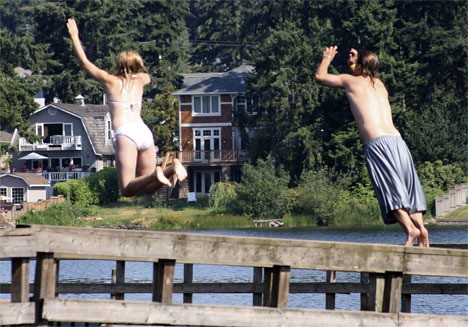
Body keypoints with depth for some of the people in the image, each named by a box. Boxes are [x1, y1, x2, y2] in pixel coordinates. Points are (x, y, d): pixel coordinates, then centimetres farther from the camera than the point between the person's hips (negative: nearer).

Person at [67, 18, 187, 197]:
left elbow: (84, 62, 11)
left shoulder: (111, 81, 7)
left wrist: (75, 37, 17)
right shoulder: (140, 80, 19)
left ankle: (155, 174, -34)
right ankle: (171, 168, -17)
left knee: (127, 190, -7)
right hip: (144, 132, 5)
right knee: (148, 188, 9)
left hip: (125, 133, -5)